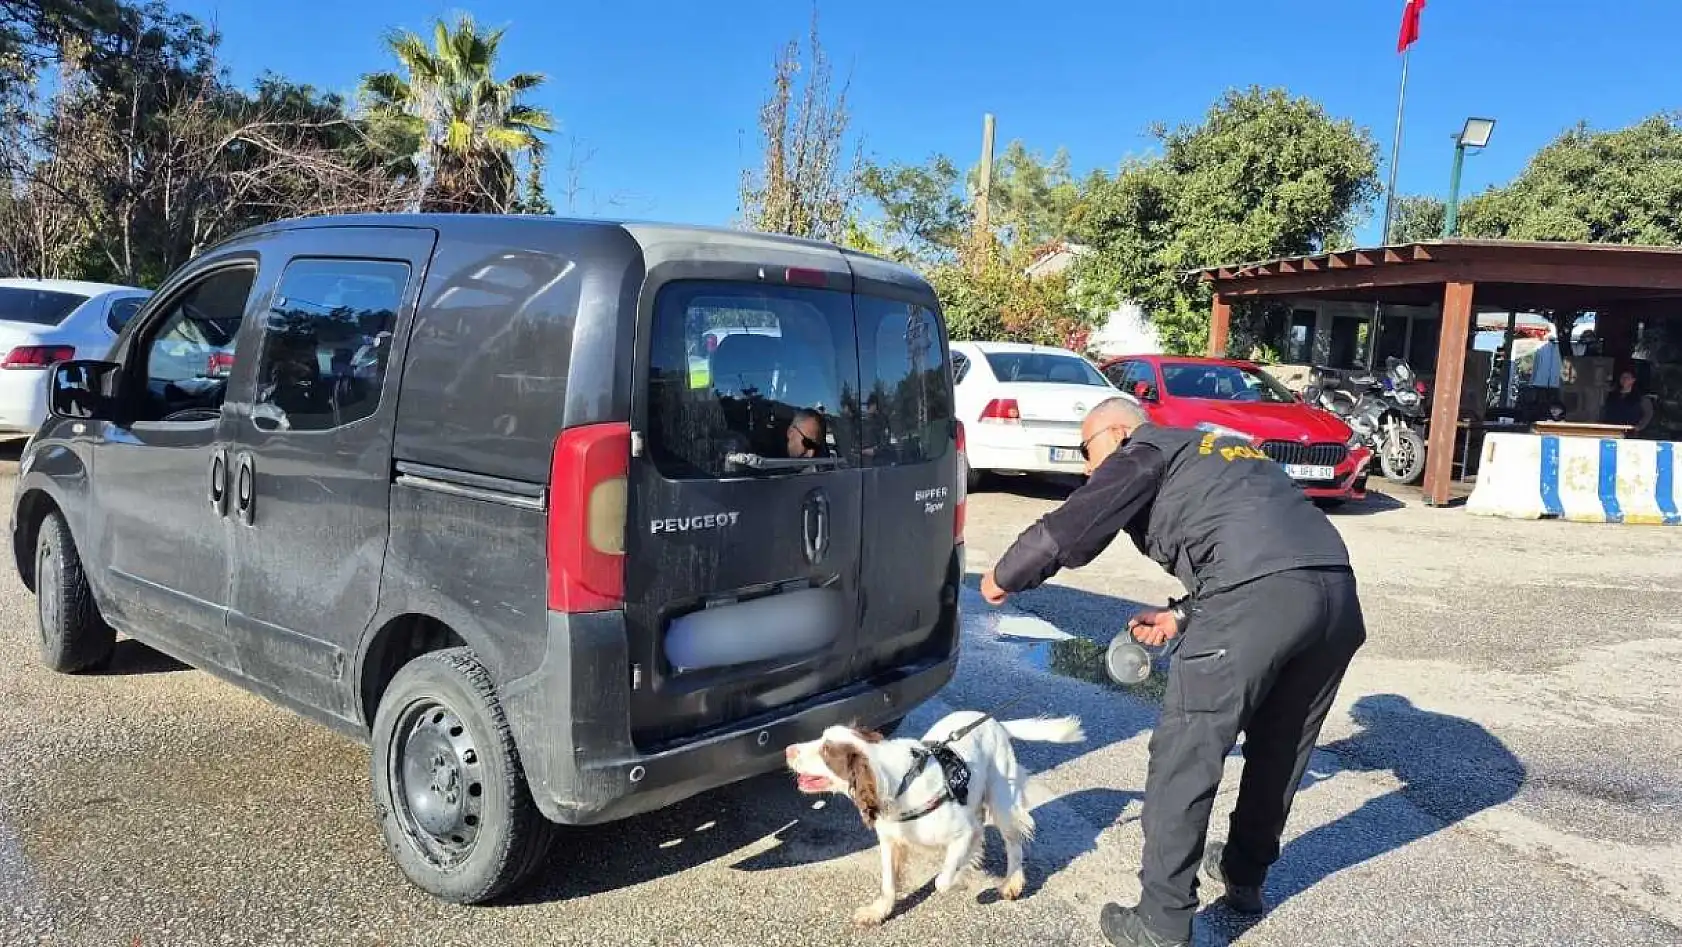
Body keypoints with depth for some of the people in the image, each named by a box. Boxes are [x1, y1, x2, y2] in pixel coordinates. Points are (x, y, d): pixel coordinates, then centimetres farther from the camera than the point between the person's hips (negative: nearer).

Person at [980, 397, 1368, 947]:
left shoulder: (1147, 451, 13)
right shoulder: (1219, 453, 36)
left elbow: (1070, 529, 4)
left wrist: (1004, 576, 19)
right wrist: (1182, 616, 33)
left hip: (1259, 597, -9)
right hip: (1336, 590, 9)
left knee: (1184, 758, 2)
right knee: (1280, 746, 24)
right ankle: (1245, 875, 43)